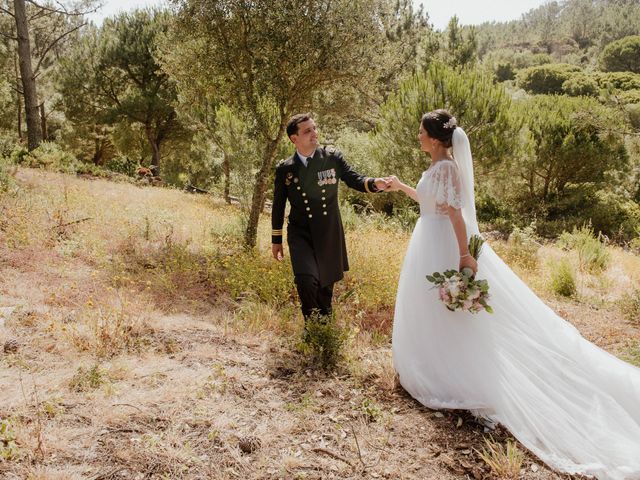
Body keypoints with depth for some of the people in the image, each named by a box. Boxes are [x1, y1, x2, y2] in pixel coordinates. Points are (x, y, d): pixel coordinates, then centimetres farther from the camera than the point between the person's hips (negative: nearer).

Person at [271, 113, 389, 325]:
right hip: (300, 235, -1)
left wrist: (375, 183, -24)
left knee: (326, 284, 14)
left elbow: (353, 179, -2)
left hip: (329, 235, 2)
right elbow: (278, 206, 6)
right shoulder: (284, 169, -4)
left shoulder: (332, 157, -5)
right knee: (307, 280, -21)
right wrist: (276, 240, 10)